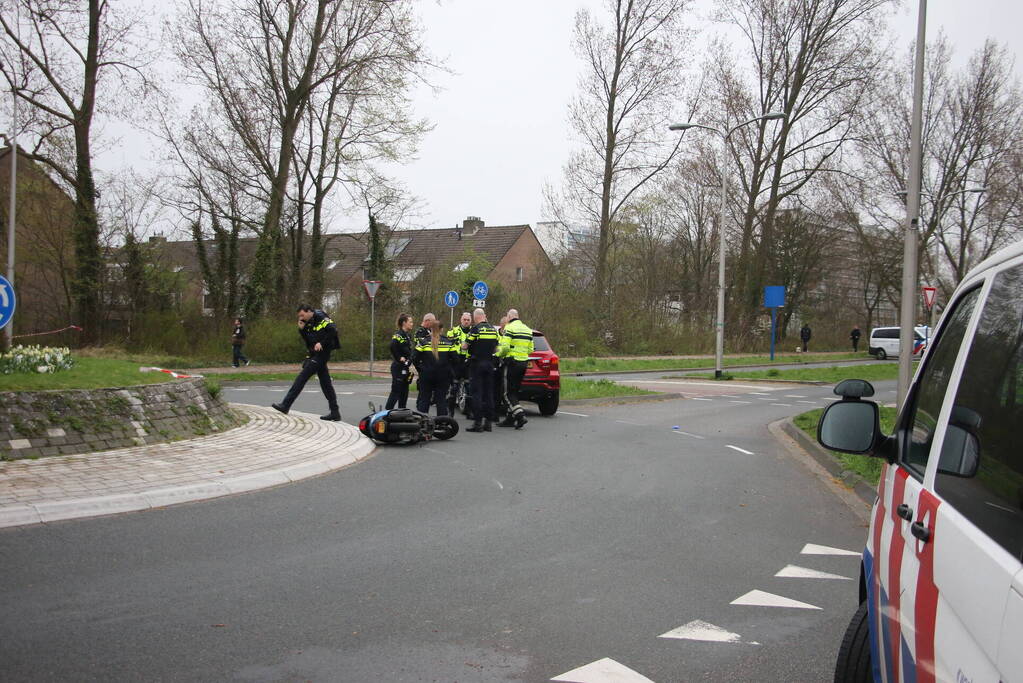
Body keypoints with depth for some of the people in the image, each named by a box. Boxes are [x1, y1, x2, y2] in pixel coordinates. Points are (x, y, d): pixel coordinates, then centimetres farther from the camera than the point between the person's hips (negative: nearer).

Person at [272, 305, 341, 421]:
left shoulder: (322, 319, -11)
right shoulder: (309, 323, 16)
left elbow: (333, 331, -23)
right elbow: (307, 340, 18)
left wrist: (321, 343, -24)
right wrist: (301, 329, 3)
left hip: (321, 354, -10)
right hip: (315, 355, 10)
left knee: (301, 378, -9)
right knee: (325, 384, 9)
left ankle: (285, 406, -7)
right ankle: (335, 412, 11)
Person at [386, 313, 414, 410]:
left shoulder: (408, 335, 14)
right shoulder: (398, 335, -15)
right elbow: (392, 346, -33)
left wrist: (409, 361, 7)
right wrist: (399, 358, -22)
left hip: (405, 368, 9)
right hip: (399, 368, -9)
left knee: (404, 392, 13)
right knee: (396, 391, -8)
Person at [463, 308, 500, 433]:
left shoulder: (476, 329, -12)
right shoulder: (493, 329, 8)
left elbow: (465, 346, -9)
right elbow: (496, 349, 12)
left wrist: (464, 344, 13)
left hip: (477, 363, -6)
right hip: (489, 364, 6)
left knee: (476, 393, -4)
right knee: (489, 393, 9)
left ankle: (477, 422, -7)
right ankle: (488, 422, 11)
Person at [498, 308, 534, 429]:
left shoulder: (509, 328, -9)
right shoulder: (527, 329, 15)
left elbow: (505, 347, -19)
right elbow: (530, 349, 14)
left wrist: (499, 354, 0)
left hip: (512, 363, -7)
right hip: (524, 362, 7)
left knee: (508, 393, -3)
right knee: (515, 391, 15)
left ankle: (520, 416, -18)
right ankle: (510, 419, 17)